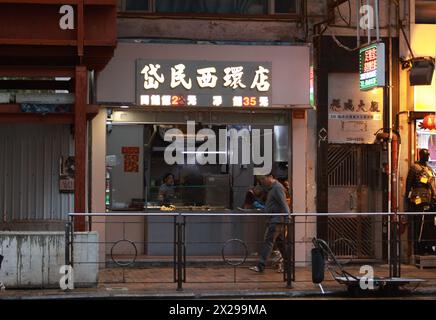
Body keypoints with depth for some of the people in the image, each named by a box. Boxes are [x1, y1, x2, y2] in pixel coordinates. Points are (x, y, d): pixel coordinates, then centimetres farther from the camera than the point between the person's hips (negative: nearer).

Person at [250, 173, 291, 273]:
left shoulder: (277, 188, -13)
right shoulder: (272, 188, 19)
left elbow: (283, 205, -20)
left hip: (276, 221, -10)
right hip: (273, 219, 10)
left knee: (268, 241, -12)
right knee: (281, 242, 13)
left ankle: (261, 266, -15)